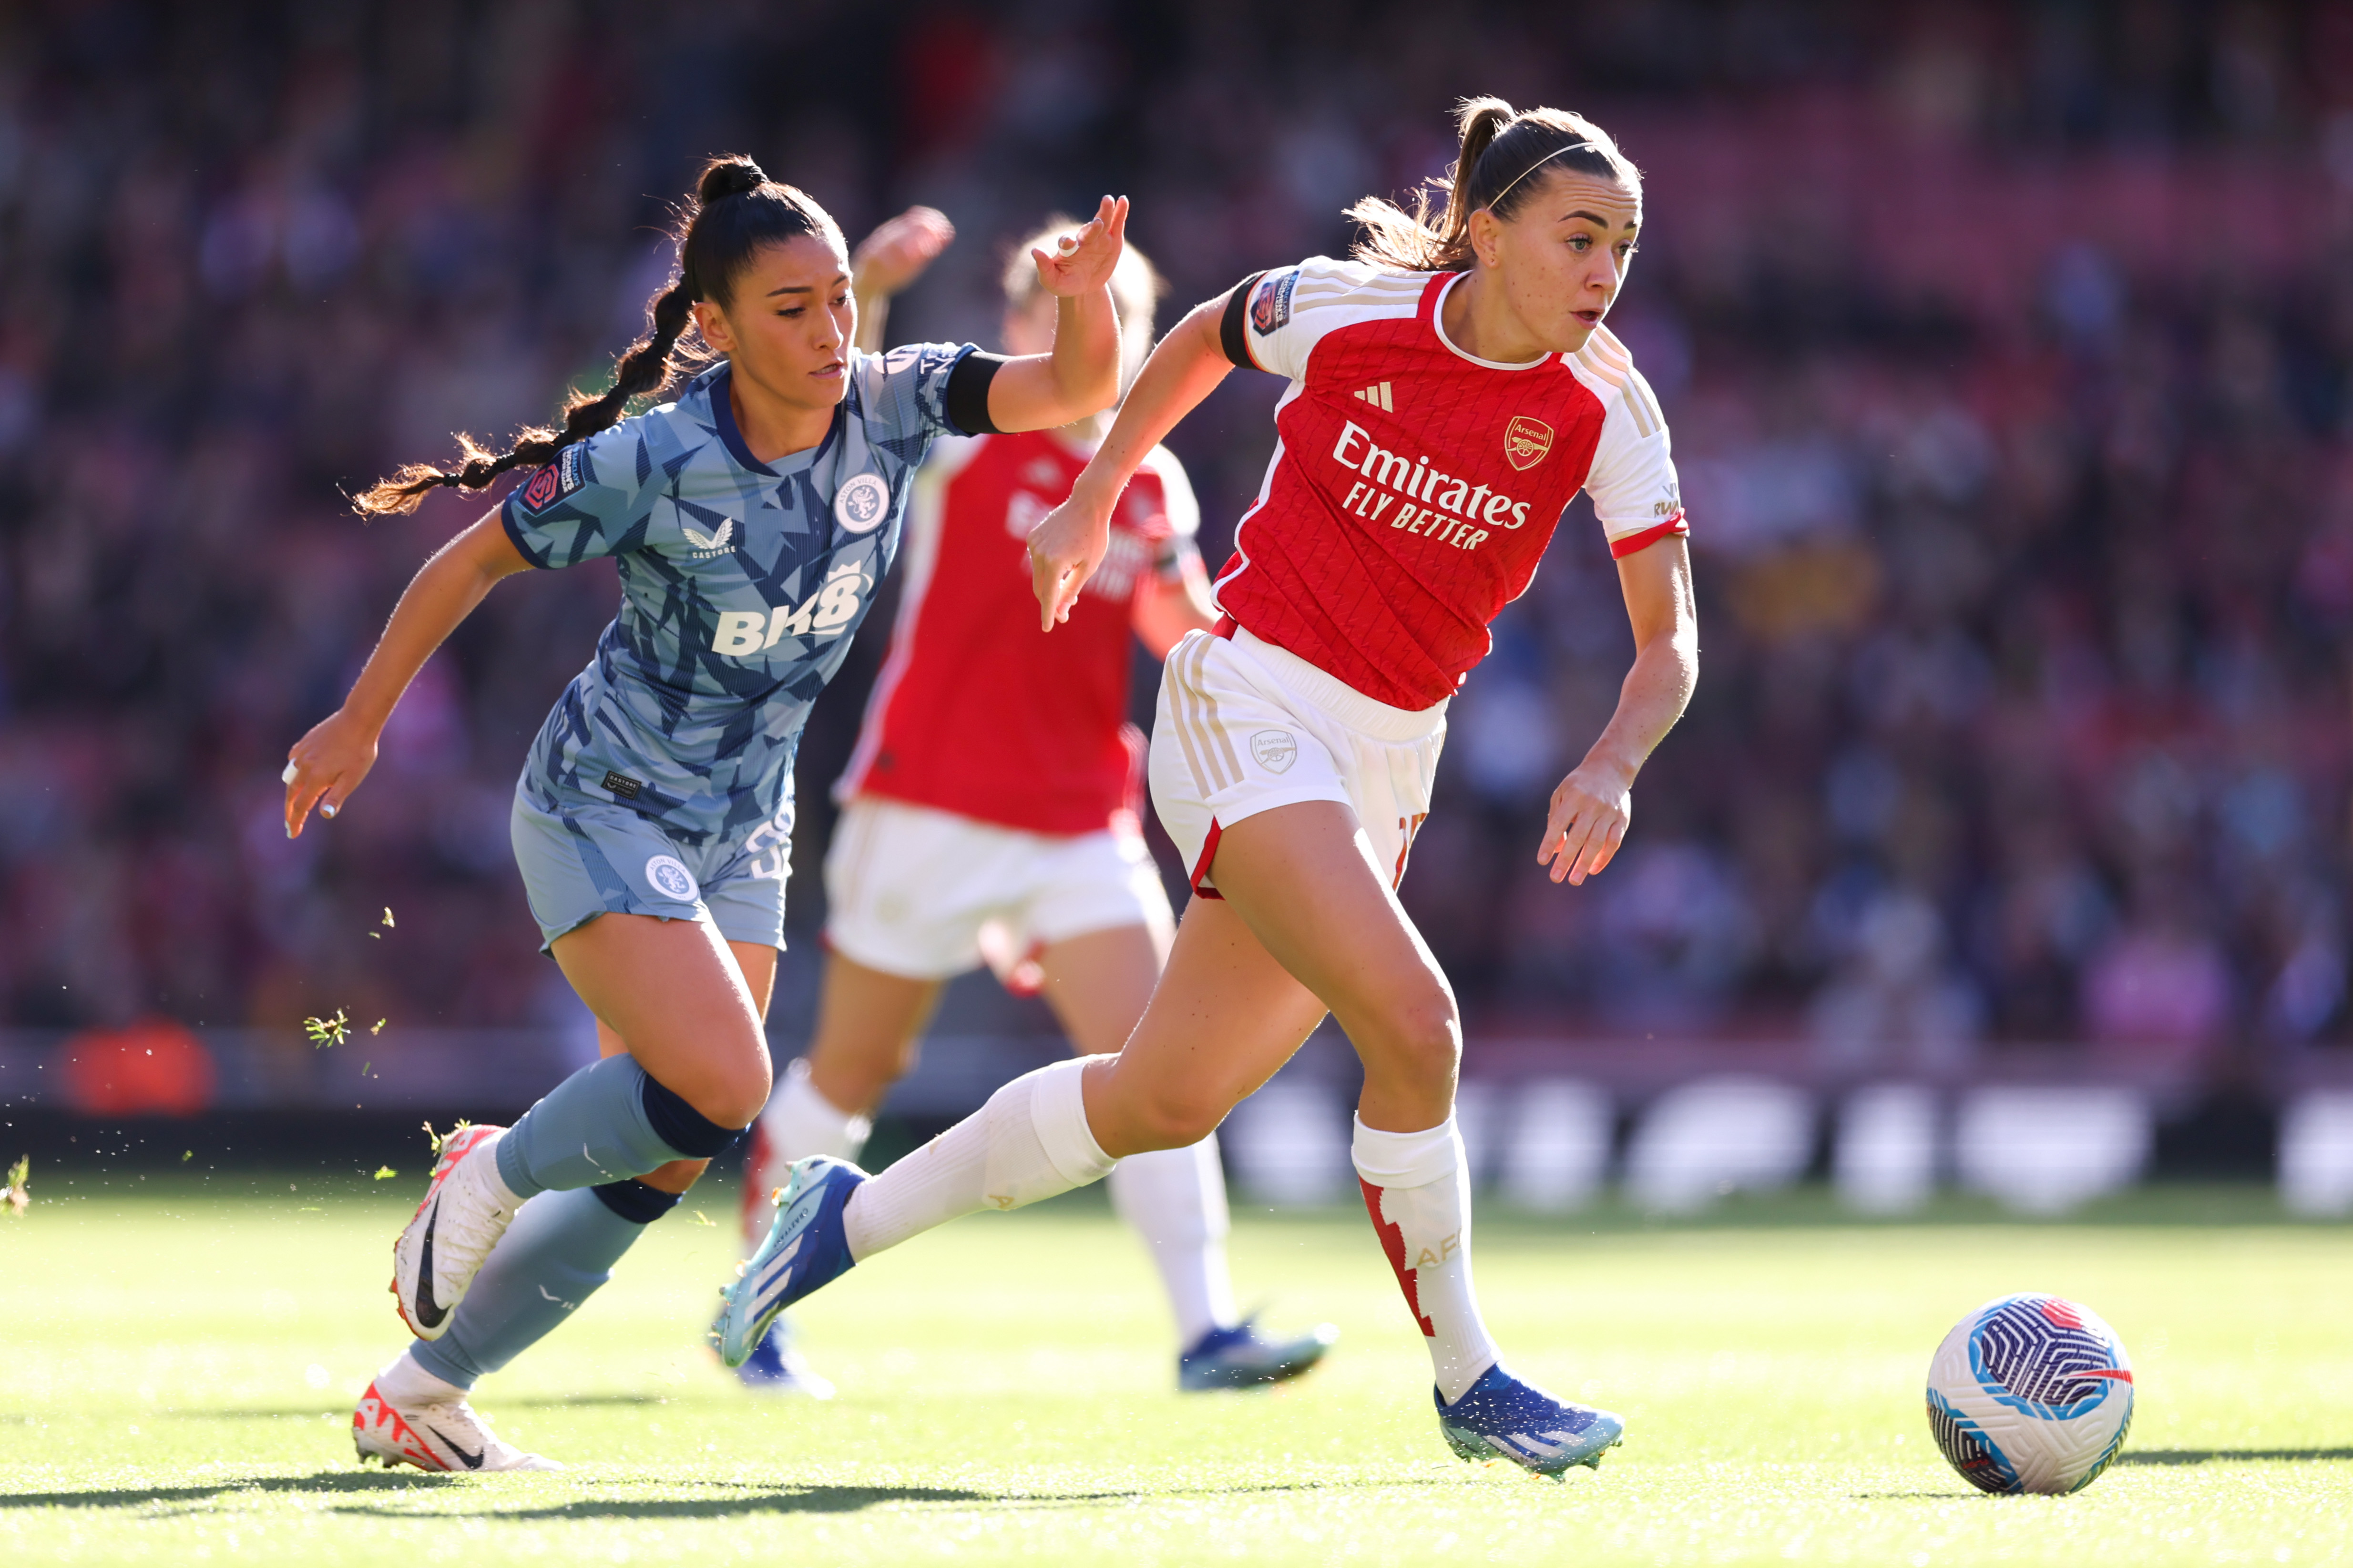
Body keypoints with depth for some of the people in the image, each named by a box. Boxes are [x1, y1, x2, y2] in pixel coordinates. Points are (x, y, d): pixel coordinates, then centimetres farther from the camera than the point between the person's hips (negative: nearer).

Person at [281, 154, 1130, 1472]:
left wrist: (1087, 298, -41)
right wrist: (359, 723, 0)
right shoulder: (652, 464, -23)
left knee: (668, 1161, 6)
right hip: (601, 807, -6)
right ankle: (495, 1176, 5)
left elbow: (1079, 390, -19)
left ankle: (418, 1398, 19)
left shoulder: (889, 407, -11)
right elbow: (473, 564, -9)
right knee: (722, 1087, -24)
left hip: (741, 831, 6)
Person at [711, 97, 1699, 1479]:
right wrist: (1095, 501, 19)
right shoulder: (1346, 309, -11)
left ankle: (854, 1216, 29)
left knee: (1168, 1100, 10)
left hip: (1388, 760, 5)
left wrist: (1613, 765, -26)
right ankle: (1466, 1379, -7)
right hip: (1252, 703, -5)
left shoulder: (1603, 409, -6)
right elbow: (1205, 339, 12)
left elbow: (1671, 637, -7)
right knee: (1413, 1023, -23)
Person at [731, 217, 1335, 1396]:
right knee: (850, 1078, 8)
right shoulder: (967, 431, -6)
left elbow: (1187, 636, 20)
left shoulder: (1152, 483, 9)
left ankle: (1206, 1330, -16)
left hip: (1083, 823, 4)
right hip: (931, 805, -4)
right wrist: (864, 294, -43)